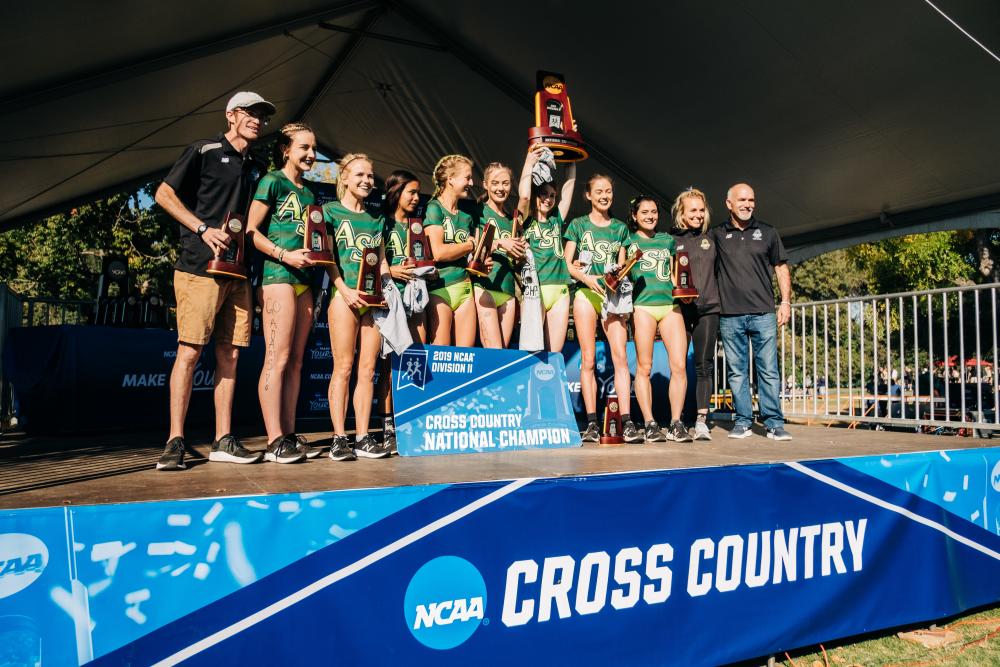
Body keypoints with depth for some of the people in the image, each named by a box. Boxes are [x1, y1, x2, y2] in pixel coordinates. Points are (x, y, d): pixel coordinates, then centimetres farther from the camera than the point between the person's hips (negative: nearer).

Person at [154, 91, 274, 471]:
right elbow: (164, 194, -1)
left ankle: (223, 440, 10)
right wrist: (204, 229, -12)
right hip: (200, 268, -6)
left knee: (229, 354, 5)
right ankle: (175, 442, -2)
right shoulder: (204, 151, 3)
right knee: (189, 351, -8)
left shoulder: (255, 169, 21)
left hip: (237, 272, 6)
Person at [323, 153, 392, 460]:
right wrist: (344, 290, -13)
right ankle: (339, 438, -2)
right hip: (345, 295, -5)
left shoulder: (375, 220, 20)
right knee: (343, 367, -6)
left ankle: (363, 437, 7)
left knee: (368, 369, 3)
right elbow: (326, 256, -2)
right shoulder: (331, 211, 6)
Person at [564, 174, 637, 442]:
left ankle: (626, 421, -10)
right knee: (588, 359, -2)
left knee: (621, 357, -9)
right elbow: (567, 264, 5)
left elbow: (621, 266, 15)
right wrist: (587, 278, -12)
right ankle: (591, 423, 2)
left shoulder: (620, 228, 17)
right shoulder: (578, 225, 9)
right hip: (586, 293, -2)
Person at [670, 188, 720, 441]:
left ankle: (701, 420, 0)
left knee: (705, 365, -1)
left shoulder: (710, 238, 15)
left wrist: (720, 298, 14)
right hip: (679, 309, -2)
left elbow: (719, 270, 21)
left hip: (708, 308, 3)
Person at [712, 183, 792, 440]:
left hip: (763, 313, 0)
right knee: (737, 371, 5)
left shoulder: (767, 233, 11)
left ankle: (774, 423, 5)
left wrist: (786, 301, 4)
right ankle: (742, 422, 12)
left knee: (769, 370, -1)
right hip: (730, 315, 0)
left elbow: (781, 268, 13)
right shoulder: (717, 236, 9)